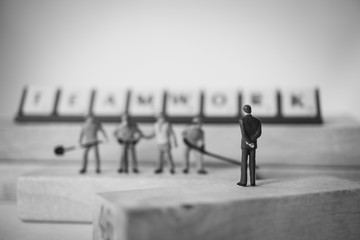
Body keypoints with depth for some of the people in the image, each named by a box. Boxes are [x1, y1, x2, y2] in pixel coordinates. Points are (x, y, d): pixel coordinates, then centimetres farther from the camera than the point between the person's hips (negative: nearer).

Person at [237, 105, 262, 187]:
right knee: (252, 162, 8)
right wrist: (252, 141, -10)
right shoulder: (257, 121, 3)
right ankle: (252, 181, 9)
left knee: (244, 162, 2)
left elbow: (243, 133, -18)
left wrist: (249, 142, -11)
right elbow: (259, 133, -9)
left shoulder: (241, 120, -9)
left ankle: (243, 181, 3)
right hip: (253, 144, 3)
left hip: (244, 144, -3)